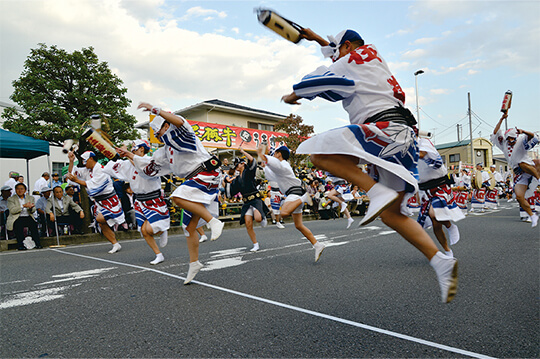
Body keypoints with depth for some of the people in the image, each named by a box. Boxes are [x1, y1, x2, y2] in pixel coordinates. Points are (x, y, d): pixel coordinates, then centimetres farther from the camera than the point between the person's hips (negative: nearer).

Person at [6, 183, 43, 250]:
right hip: (16, 218, -2)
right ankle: (20, 245, -32)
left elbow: (33, 211, 9)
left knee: (33, 224, -29)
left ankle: (38, 244, -31)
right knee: (19, 225, -34)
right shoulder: (11, 199, 8)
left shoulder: (31, 198, 17)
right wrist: (23, 206, -20)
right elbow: (12, 210, -9)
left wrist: (31, 207, -15)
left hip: (28, 217, 2)